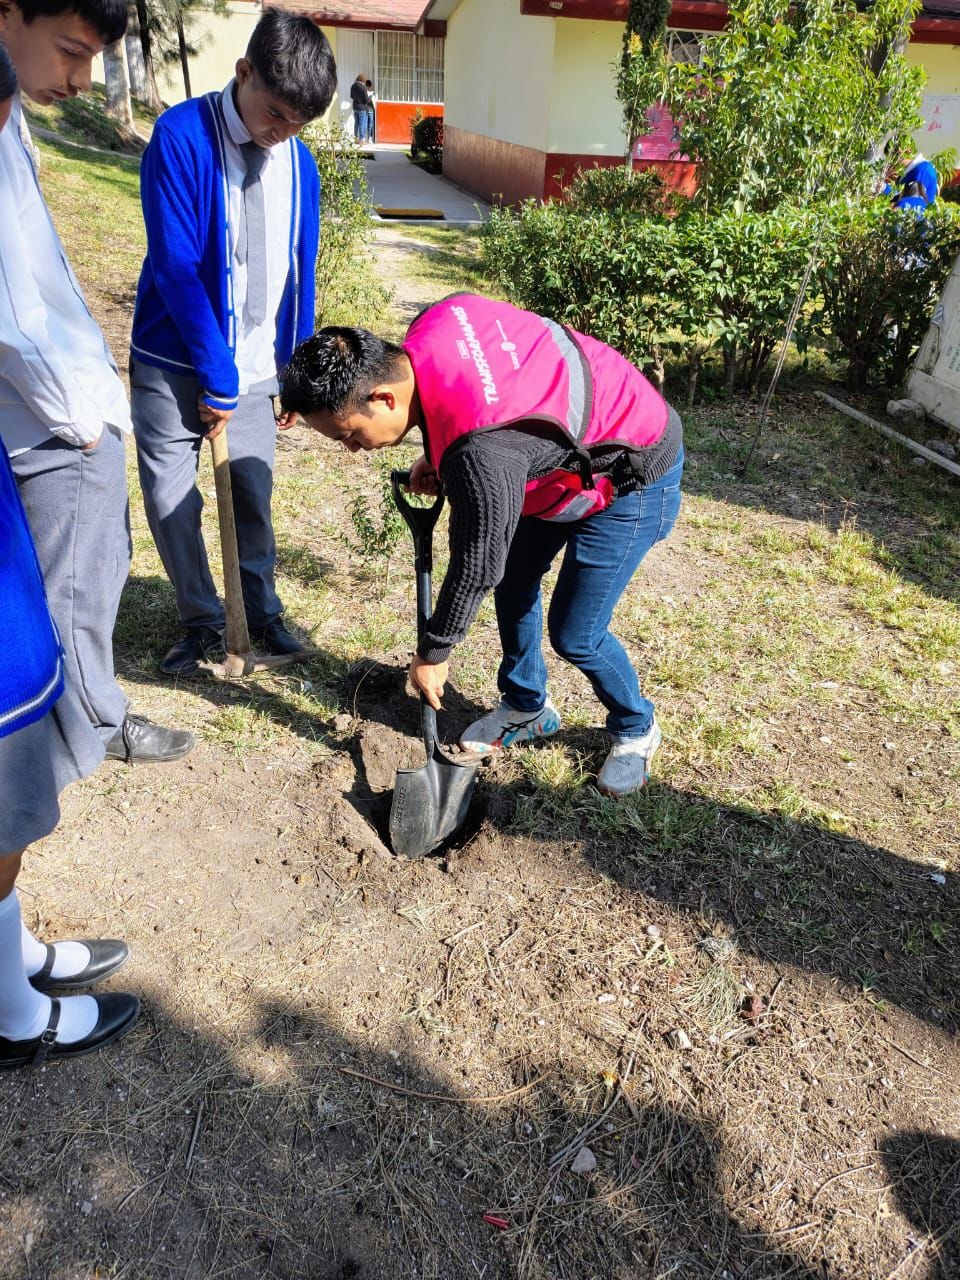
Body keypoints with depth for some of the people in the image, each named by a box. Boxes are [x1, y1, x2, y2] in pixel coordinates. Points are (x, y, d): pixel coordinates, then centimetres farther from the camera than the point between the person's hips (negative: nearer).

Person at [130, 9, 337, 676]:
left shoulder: (299, 162, 2)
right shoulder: (182, 135, -12)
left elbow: (301, 273, 9)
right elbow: (175, 266, -17)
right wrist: (217, 376, -17)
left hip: (254, 368, 3)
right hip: (175, 362, -3)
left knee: (254, 496, 8)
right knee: (170, 502, 2)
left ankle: (264, 613, 28)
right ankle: (202, 621, 22)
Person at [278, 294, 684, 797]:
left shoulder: (481, 454, -40)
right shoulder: (434, 322, -16)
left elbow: (477, 565, -26)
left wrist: (432, 653, -11)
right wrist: (439, 457, -4)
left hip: (631, 476, -9)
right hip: (573, 449, 9)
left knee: (574, 635, -5)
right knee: (514, 580, 14)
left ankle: (636, 730, 24)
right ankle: (527, 707, 35)